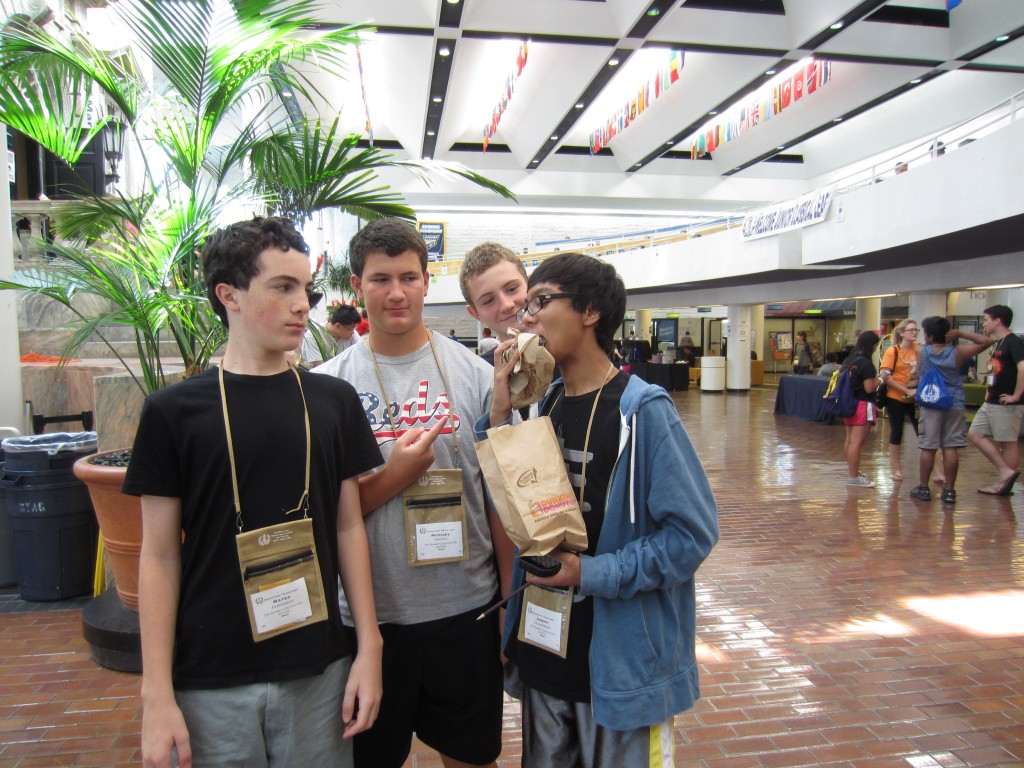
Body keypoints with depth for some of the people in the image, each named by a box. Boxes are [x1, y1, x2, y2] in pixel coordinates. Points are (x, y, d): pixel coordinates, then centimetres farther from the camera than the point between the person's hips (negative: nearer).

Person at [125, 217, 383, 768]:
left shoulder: (334, 401, -1)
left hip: (319, 670, 2)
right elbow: (160, 554, -4)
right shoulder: (174, 411, -6)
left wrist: (369, 648, 0)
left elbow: (349, 528, 2)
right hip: (210, 680, -1)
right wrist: (156, 693, -6)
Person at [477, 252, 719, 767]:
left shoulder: (642, 409, -18)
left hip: (623, 658, -6)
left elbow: (693, 532, -18)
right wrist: (499, 412, -9)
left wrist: (595, 573, -23)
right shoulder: (542, 405, 2)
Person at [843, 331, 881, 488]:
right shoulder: (866, 363, -16)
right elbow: (869, 388, -18)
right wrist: (879, 380, -1)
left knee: (849, 440, 17)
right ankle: (853, 477, -4)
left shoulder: (849, 360, 9)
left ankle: (851, 471, 29)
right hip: (862, 405, -9)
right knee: (857, 442, -7)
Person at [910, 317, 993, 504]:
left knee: (928, 448, 5)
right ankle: (949, 491, 8)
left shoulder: (921, 352, -2)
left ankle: (923, 488, 13)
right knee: (951, 448, 3)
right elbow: (986, 341, -2)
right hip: (954, 404, 0)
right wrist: (960, 333, -2)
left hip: (930, 404, 0)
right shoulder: (957, 352, -5)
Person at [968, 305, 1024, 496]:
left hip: (1005, 404, -10)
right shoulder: (999, 343, 14)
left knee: (1008, 442, 0)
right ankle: (1005, 472, 12)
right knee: (975, 435, 9)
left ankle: (1005, 481, 9)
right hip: (991, 402, 10)